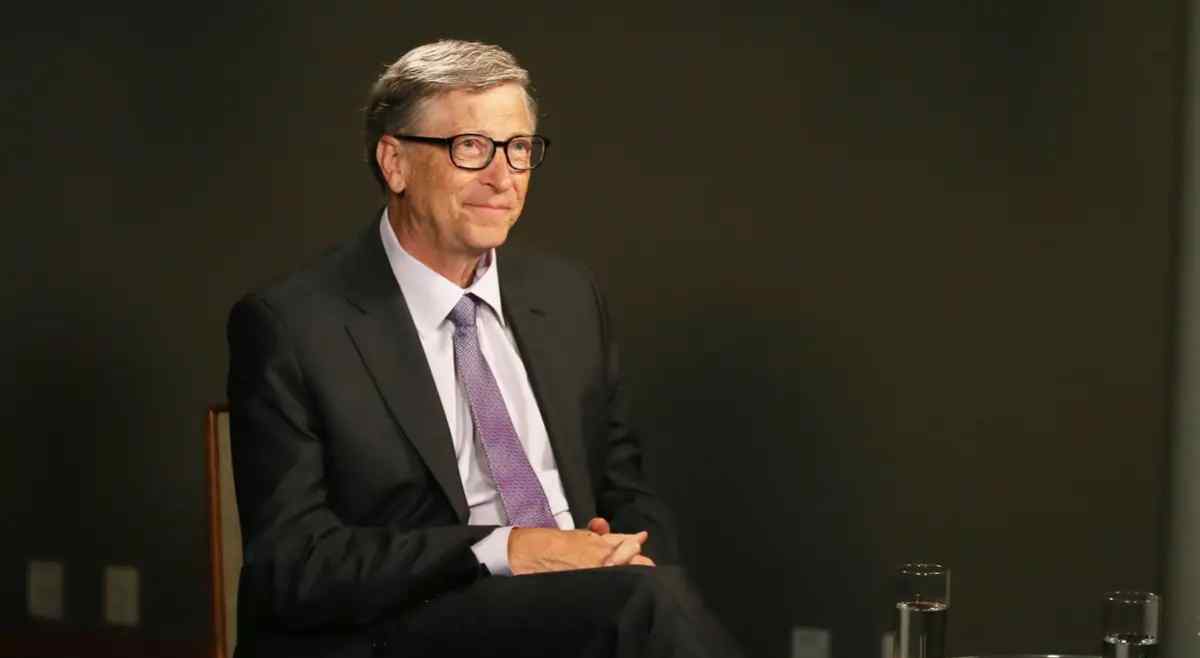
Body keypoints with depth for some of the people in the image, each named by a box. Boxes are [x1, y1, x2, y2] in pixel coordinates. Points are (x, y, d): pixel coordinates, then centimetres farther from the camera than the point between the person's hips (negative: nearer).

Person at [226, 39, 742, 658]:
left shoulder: (568, 297, 14)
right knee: (644, 603, -31)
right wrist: (502, 552, -18)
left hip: (589, 608, 6)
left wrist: (630, 556, -5)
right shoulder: (290, 326, -4)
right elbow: (290, 561, -9)